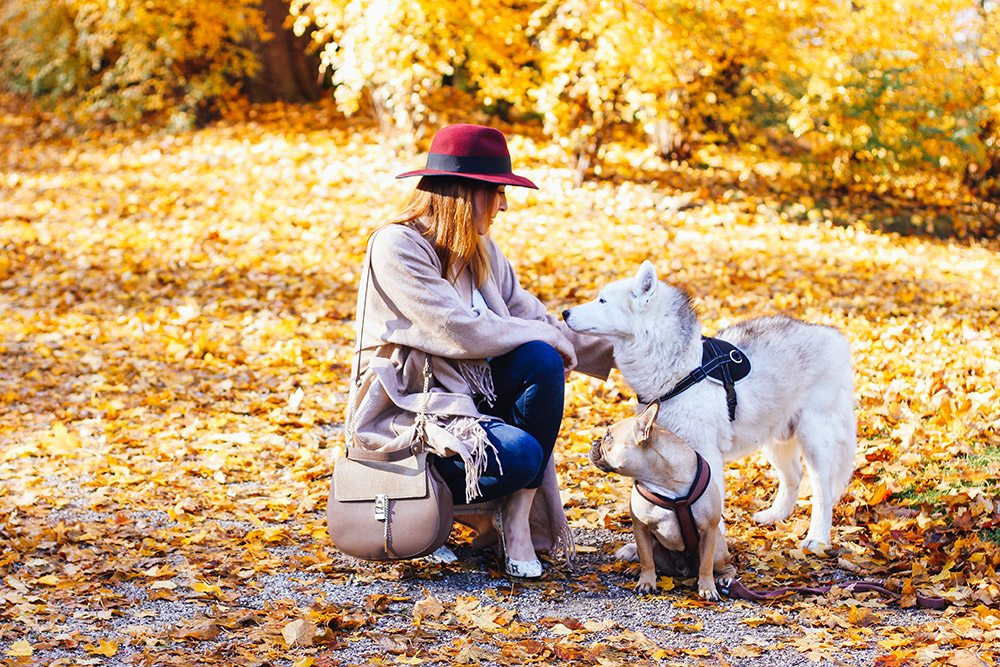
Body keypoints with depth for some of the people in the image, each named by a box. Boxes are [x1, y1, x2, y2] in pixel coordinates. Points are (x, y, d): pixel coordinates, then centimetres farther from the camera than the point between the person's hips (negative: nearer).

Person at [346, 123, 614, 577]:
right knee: (520, 455, -31)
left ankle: (518, 522, -15)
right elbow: (461, 333, -24)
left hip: (467, 393, 8)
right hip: (406, 409, -8)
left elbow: (531, 318, 10)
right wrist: (547, 335, -12)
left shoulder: (480, 250, 8)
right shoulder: (395, 246, -17)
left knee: (541, 361, -21)